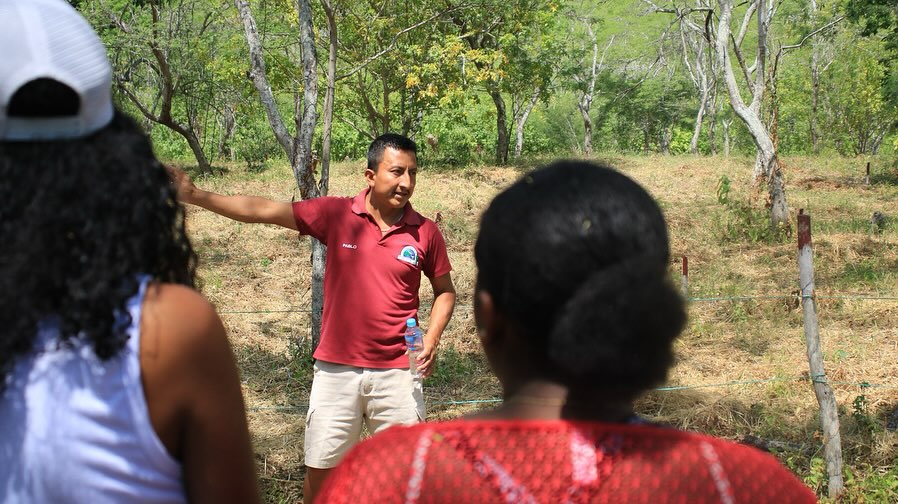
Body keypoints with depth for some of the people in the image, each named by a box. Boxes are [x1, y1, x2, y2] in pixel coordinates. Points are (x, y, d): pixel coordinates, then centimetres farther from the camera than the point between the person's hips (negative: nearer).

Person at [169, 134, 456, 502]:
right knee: (320, 472, 9)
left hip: (396, 372, 0)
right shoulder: (336, 214, -4)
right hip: (336, 370, 0)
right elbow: (262, 211, -5)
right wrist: (194, 195, -10)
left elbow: (445, 291, 11)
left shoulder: (425, 232, -3)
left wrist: (432, 340, -5)